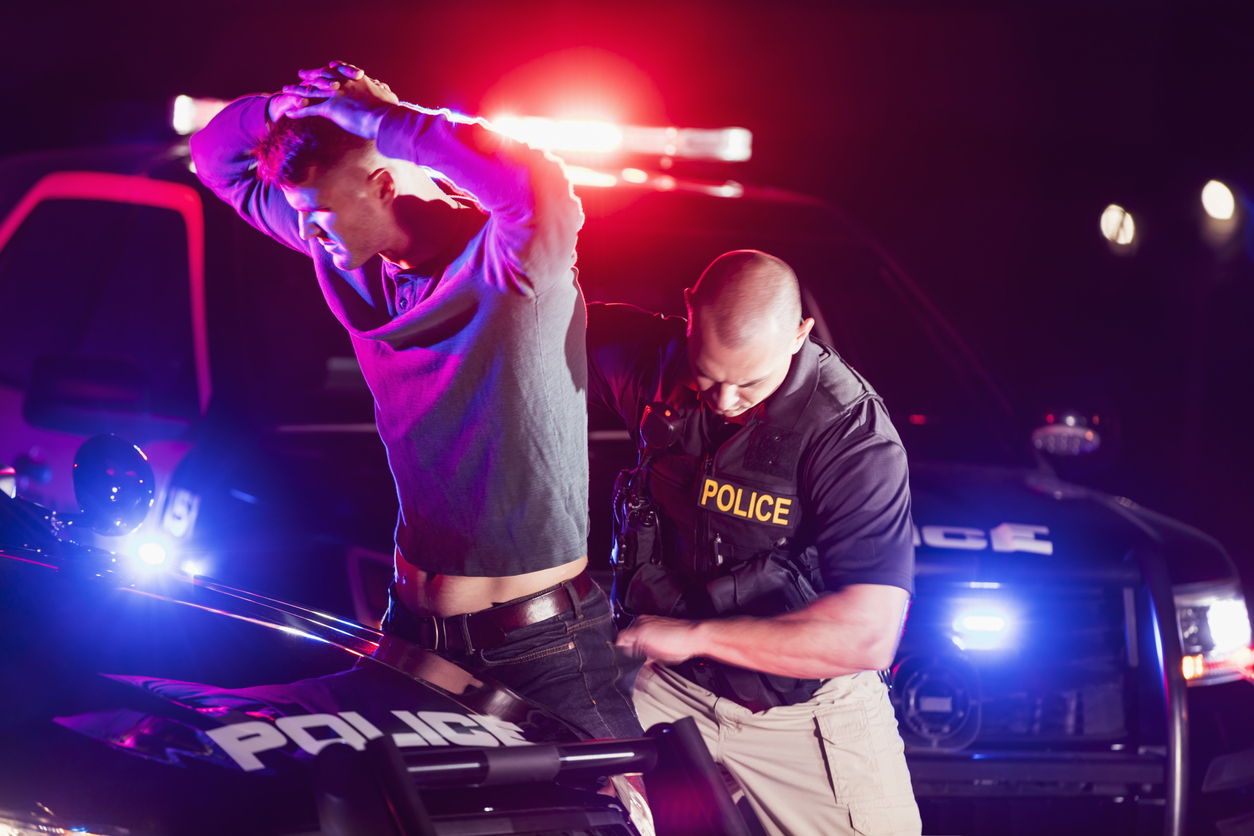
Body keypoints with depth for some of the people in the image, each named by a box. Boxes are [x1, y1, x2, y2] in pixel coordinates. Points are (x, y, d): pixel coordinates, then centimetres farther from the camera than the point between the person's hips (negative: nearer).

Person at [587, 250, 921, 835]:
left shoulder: (854, 436, -23)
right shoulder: (654, 360, -9)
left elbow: (868, 635, -29)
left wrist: (696, 634, -26)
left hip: (806, 707, -2)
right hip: (671, 691, 3)